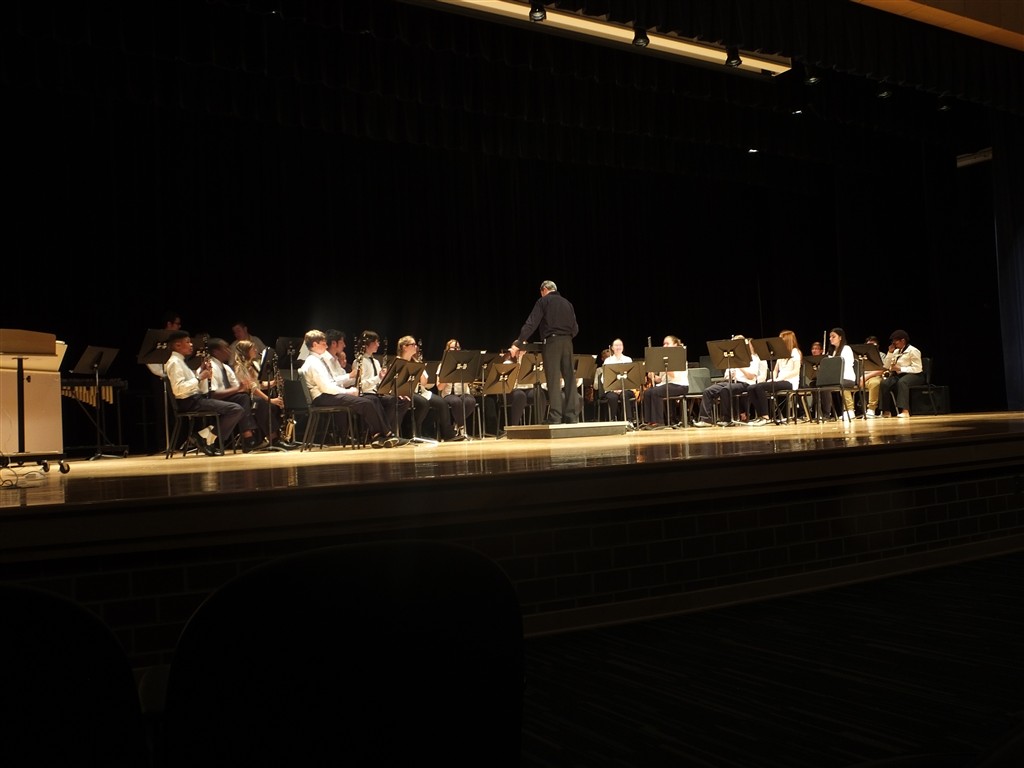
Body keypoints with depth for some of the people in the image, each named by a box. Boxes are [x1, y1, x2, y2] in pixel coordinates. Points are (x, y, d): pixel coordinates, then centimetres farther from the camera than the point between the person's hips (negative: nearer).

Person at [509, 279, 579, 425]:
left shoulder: (543, 301, 2)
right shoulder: (567, 303, 18)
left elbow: (531, 324, -7)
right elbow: (575, 328, 15)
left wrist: (518, 344, -8)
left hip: (552, 341, -5)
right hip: (567, 342, 5)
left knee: (553, 380, -7)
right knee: (570, 378, 6)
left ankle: (555, 417, -11)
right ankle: (572, 416, 4)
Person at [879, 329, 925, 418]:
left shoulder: (913, 351, -8)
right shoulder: (896, 351, 15)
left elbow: (917, 368, -17)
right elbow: (886, 366, 10)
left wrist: (900, 369, -22)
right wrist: (890, 352, 1)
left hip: (914, 375, -6)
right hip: (898, 375, 6)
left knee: (902, 382, -40)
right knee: (884, 383, -23)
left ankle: (905, 411, -49)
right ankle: (886, 411, -25)